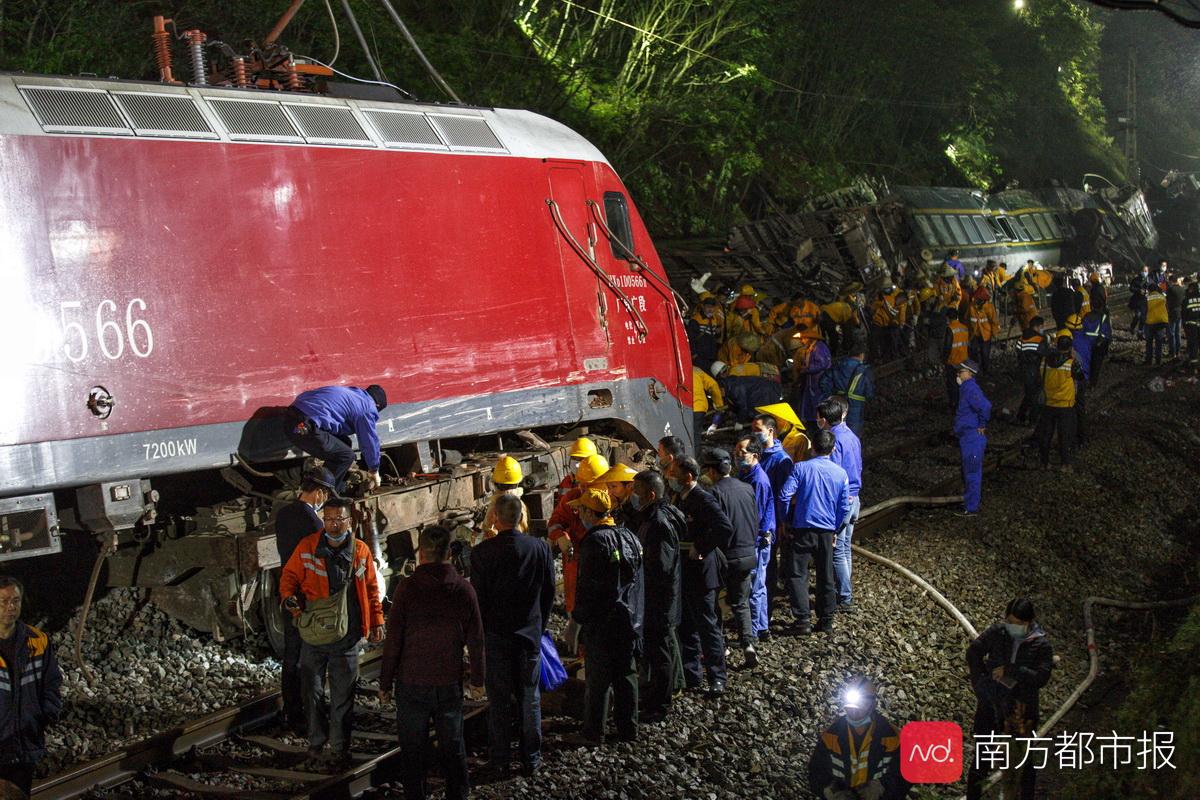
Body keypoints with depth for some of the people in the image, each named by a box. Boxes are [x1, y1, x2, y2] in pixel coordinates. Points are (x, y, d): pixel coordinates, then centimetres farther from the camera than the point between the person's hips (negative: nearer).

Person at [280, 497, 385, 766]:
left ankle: (341, 747, 18)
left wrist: (376, 622, 6)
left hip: (347, 635, 0)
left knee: (343, 695, 6)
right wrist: (289, 598, -16)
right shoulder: (307, 547, -4)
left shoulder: (361, 551, 1)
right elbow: (289, 576, 4)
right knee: (312, 690, 10)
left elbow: (371, 589, 9)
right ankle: (316, 740, 28)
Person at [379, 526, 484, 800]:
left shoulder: (407, 588, -13)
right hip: (450, 684, 2)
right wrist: (477, 678, 14)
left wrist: (385, 683, 0)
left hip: (412, 684, -2)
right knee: (453, 746, 15)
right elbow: (476, 640, 0)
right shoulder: (464, 589, -6)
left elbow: (393, 641, -10)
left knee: (413, 748, 10)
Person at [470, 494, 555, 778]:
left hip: (495, 635, -2)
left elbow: (477, 597, -9)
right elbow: (549, 593, 2)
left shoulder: (482, 552, -14)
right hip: (530, 634, 2)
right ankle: (531, 759, 18)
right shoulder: (541, 548, -6)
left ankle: (499, 761, 14)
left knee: (499, 701, 7)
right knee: (529, 698, 12)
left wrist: (478, 635, 4)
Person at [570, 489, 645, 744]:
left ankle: (594, 733, 9)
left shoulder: (595, 541, -16)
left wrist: (577, 619, -10)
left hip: (601, 623, -7)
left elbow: (588, 587, -18)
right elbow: (639, 581, 13)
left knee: (597, 679, 2)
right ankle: (628, 730, 20)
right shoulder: (629, 537, 8)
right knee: (626, 675, 14)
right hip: (629, 621, 7)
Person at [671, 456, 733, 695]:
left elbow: (725, 528, -29)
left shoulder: (703, 499, -18)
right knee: (686, 626, 14)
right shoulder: (681, 498, 8)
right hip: (683, 570, 9)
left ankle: (717, 678, 9)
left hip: (699, 571, -9)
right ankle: (691, 675, 24)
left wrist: (700, 548, -21)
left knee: (708, 625, 0)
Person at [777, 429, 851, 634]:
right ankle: (826, 621, 19)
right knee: (826, 577, 13)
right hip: (827, 532, 3)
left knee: (796, 575, 3)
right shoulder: (841, 474, 2)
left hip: (802, 530, -3)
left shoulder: (801, 468, -8)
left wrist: (786, 522, 0)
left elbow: (784, 496, -13)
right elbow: (844, 508, 5)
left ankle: (803, 621, -5)